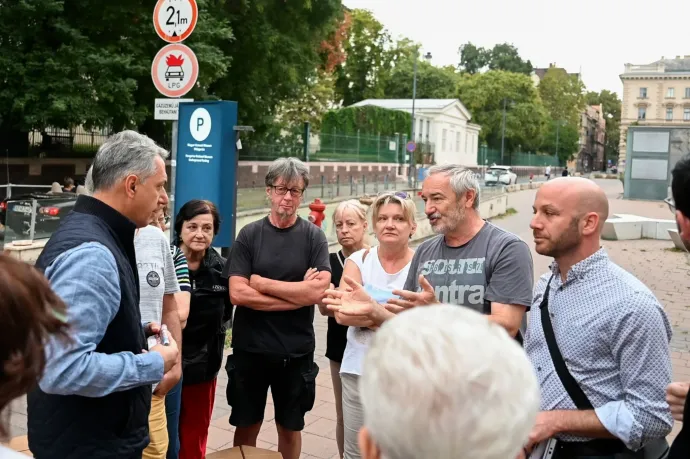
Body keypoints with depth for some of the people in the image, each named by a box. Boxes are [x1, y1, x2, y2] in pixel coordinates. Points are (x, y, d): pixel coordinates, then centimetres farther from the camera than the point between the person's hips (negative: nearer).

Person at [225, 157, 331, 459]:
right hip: (250, 348, 0)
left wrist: (262, 282, -14)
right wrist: (299, 292, -16)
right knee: (246, 426, 14)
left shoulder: (314, 237, -3)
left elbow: (318, 291, -17)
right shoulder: (249, 235, -3)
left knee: (290, 427, 16)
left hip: (297, 351, 0)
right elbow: (238, 293, -14)